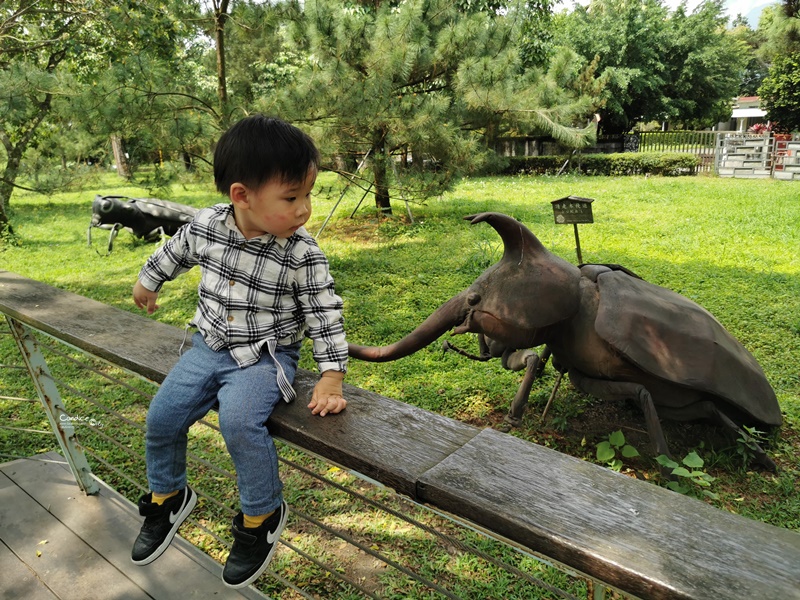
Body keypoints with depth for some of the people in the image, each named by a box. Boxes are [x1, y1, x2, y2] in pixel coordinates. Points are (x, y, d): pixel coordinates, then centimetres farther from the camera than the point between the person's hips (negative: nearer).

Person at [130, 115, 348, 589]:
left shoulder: (303, 254, -19)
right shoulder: (206, 226, -10)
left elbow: (326, 314, -13)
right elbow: (174, 253, 13)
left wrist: (331, 378, -17)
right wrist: (148, 282, 30)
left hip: (266, 357, -4)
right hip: (209, 347, 5)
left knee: (239, 421, -27)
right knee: (162, 417, 2)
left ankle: (264, 515, -1)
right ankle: (168, 497, 32)